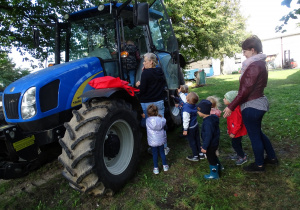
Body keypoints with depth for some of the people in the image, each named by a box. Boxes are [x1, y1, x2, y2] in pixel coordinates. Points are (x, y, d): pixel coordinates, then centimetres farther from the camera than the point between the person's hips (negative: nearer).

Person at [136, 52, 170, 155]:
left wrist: (138, 85, 5)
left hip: (147, 104, -6)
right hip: (159, 102, 6)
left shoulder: (146, 73, -15)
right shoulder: (160, 71, 5)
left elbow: (142, 90, -19)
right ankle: (164, 148, 22)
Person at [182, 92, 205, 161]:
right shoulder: (194, 105, -8)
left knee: (192, 142, 11)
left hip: (190, 128, -7)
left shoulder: (186, 109, -30)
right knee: (197, 140, 20)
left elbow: (186, 120, -24)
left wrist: (185, 130, -14)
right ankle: (201, 154, 35)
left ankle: (195, 156, 26)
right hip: (196, 125, 7)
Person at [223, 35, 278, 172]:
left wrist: (231, 107, -19)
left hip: (251, 107, -10)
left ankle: (259, 165, 25)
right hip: (259, 103, 10)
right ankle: (272, 157, 39)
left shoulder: (254, 66, -21)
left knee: (254, 136, 7)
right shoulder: (260, 64, 9)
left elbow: (245, 91, -24)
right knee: (258, 132, 24)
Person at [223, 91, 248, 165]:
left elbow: (237, 123, -29)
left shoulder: (235, 110, -32)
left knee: (235, 144, 4)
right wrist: (228, 129, 21)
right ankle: (241, 154, 42)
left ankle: (243, 157, 21)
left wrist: (233, 133, -21)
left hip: (237, 132, -10)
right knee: (237, 143, 23)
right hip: (234, 130, 10)